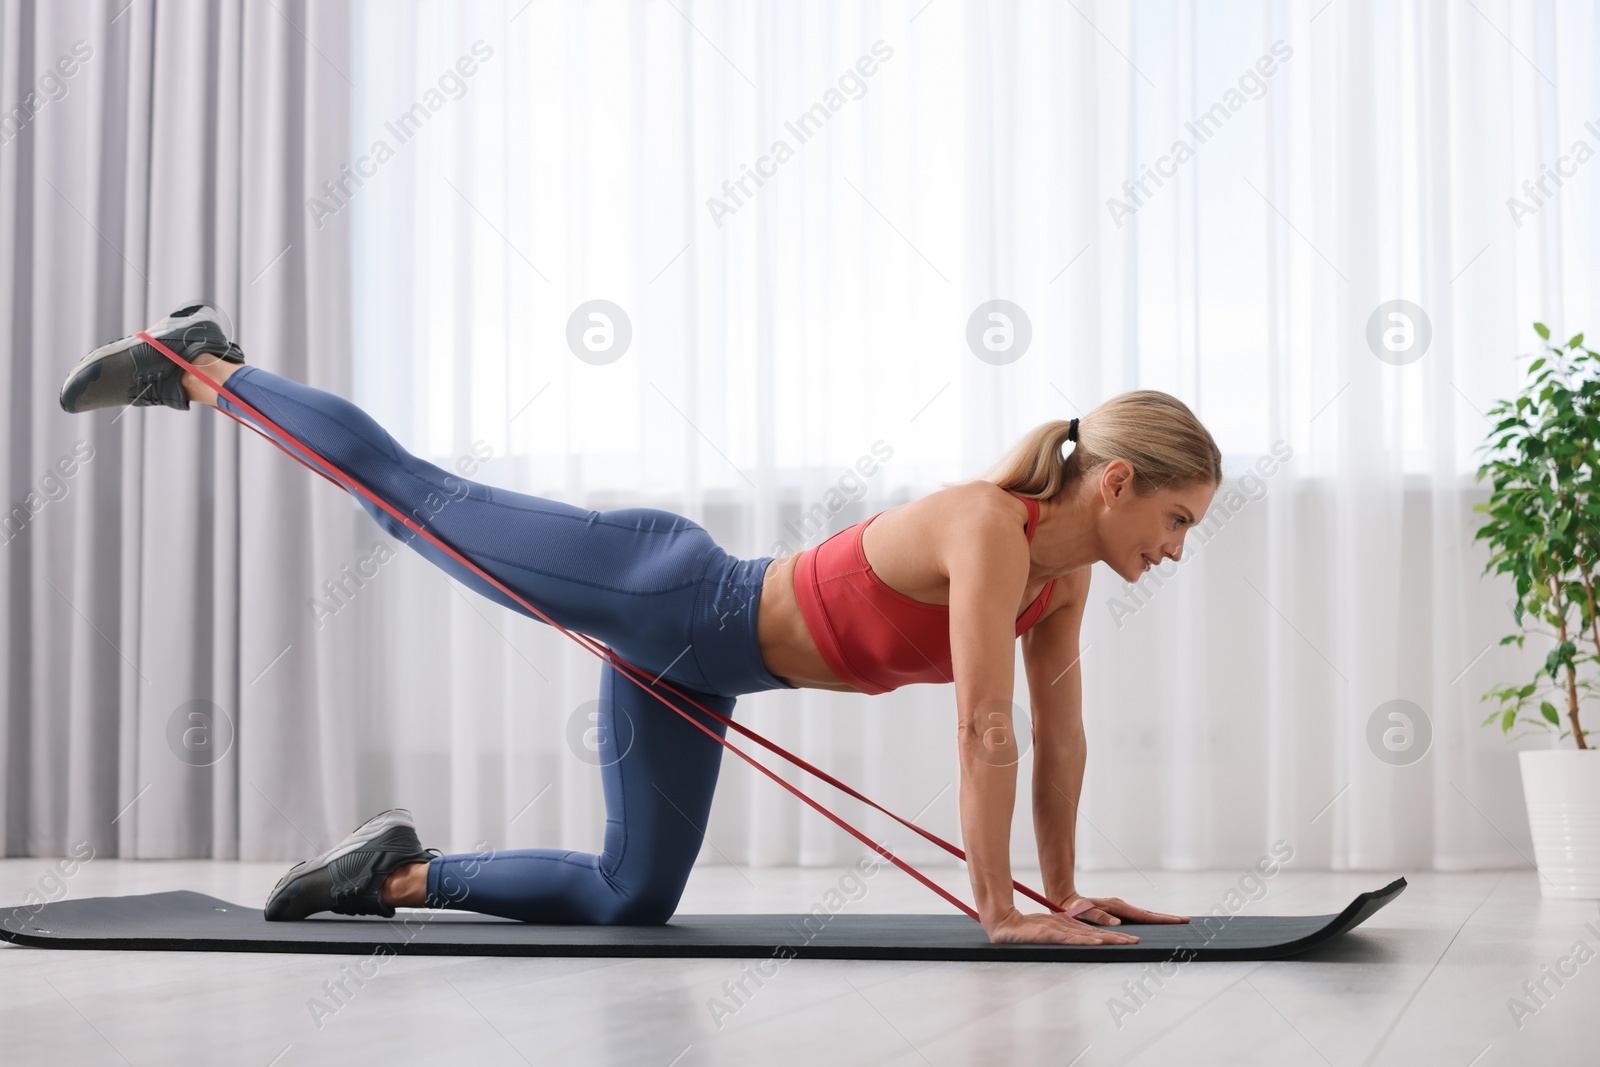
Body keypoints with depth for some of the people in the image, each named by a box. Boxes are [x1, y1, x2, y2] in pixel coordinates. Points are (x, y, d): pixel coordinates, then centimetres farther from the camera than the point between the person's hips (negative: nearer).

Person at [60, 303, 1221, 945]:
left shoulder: (1064, 571, -3)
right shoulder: (991, 529, -28)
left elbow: (1061, 733, 6)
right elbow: (985, 732, -32)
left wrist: (1064, 890, 8)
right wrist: (999, 912, -28)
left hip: (687, 663, 8)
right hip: (658, 591, -8)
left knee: (631, 899, 12)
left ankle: (397, 873, 23)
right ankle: (195, 369, 25)